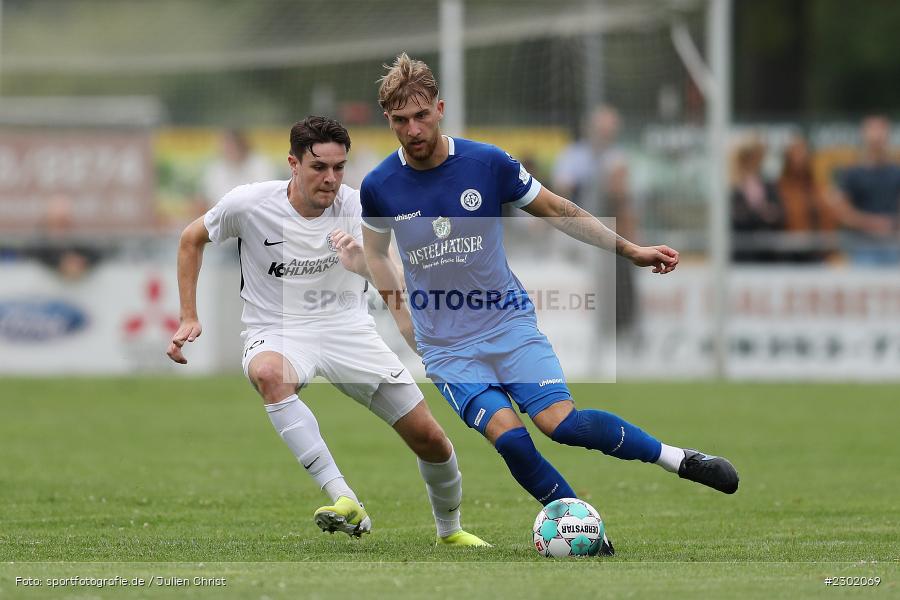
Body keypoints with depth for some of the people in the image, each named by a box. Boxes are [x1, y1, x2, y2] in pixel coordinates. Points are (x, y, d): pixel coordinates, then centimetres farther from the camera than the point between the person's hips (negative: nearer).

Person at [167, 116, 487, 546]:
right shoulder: (249, 203, -11)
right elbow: (192, 239, 7)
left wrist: (361, 261, -43)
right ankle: (346, 503, -46)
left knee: (429, 438, -3)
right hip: (276, 332, -2)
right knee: (268, 373, -41)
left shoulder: (355, 207, -9)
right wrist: (189, 318, 2)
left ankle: (449, 530, 29)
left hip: (346, 327, 2)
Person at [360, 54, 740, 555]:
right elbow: (375, 248, 16)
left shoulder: (487, 163, -8)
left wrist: (631, 250, 7)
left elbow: (556, 210, 7)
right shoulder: (379, 188, -6)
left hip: (509, 322, 0)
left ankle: (678, 459, -2)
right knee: (507, 435, -21)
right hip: (445, 346, 0)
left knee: (561, 422, -20)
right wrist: (399, 312, 7)